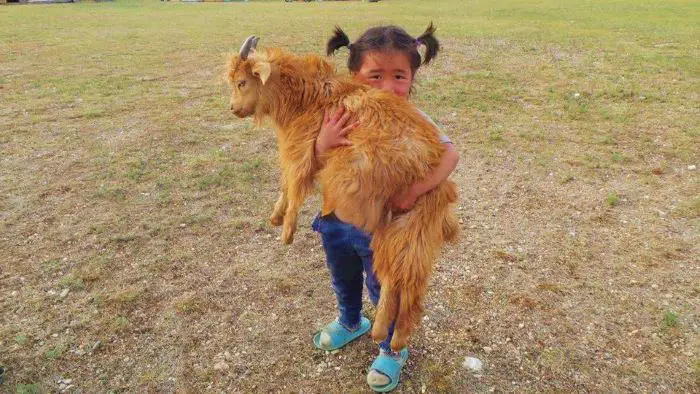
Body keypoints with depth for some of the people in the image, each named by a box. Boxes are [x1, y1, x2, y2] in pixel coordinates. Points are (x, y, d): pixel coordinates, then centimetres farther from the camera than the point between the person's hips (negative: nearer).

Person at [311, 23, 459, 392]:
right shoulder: (342, 117, -13)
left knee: (385, 291, 15)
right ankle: (350, 322, 60)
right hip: (339, 220, 4)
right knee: (343, 281, 28)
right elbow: (317, 169, -13)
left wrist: (414, 190, -40)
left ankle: (392, 350, 43)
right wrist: (322, 143, -34)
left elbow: (450, 155, -30)